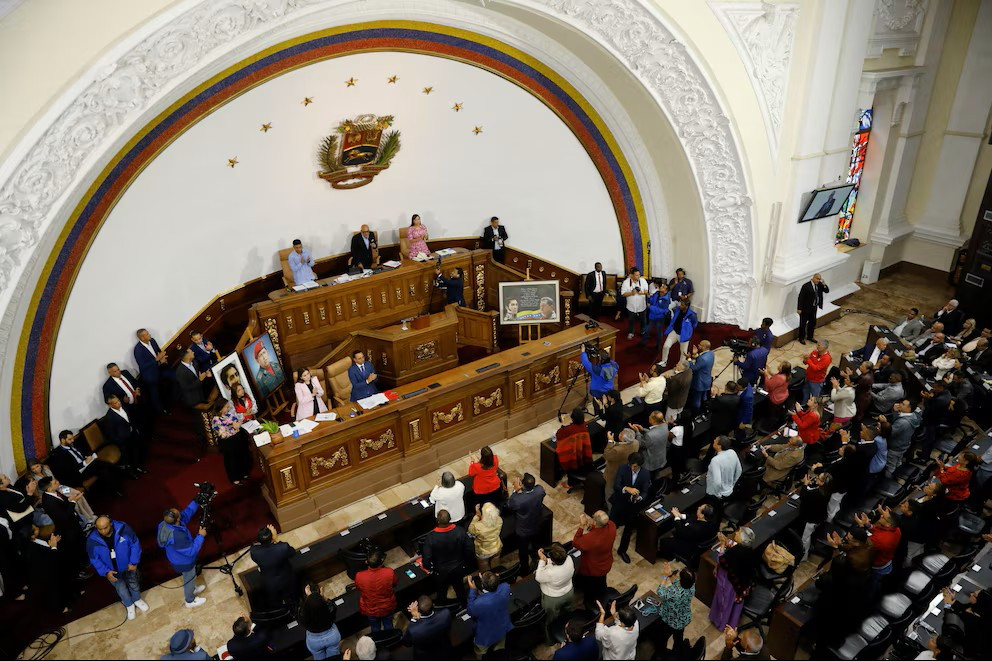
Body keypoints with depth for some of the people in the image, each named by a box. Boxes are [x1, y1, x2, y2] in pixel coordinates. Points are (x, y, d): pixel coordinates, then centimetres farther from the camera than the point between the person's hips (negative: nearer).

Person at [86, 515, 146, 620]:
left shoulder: (123, 529, -27)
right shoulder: (92, 540, -23)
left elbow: (135, 544, -15)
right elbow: (94, 559, -9)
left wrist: (133, 562, -15)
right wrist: (106, 572, -17)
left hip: (128, 565, 0)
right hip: (112, 570, 0)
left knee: (133, 584, 12)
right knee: (121, 589, 4)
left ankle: (137, 600, 45)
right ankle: (129, 605, 36)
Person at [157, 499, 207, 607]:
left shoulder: (165, 524, -22)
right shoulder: (177, 536, -46)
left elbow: (186, 514, -7)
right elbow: (191, 550, -33)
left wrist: (196, 502, -11)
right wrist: (200, 536, -27)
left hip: (177, 558, 7)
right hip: (184, 562, -7)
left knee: (189, 577, 34)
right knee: (189, 579, 22)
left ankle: (192, 589, 61)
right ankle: (190, 601, 47)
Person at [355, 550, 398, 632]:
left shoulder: (359, 576, -34)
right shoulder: (390, 572, -35)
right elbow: (396, 583, -10)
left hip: (370, 610, 0)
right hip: (388, 608, 0)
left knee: (375, 629, 30)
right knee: (388, 625, 31)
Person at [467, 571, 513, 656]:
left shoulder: (479, 603, -43)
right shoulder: (505, 587, -32)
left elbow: (471, 612, -18)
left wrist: (472, 589, -17)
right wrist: (485, 581, -7)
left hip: (487, 636, -4)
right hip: (504, 630, 4)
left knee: (481, 654, 30)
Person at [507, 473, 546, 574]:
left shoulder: (518, 500, -41)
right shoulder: (540, 490, -30)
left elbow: (509, 505, -17)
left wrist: (516, 490, -20)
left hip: (524, 531, -4)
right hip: (537, 526, 4)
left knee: (523, 551, 24)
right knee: (536, 544, 34)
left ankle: (525, 570, 46)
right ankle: (536, 554, 62)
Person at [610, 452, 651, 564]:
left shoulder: (646, 474, -7)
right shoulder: (623, 469, -11)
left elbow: (645, 492, -8)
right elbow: (615, 486, -18)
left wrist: (639, 498, -31)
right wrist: (627, 489, -38)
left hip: (633, 504, 1)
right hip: (620, 500, -1)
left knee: (629, 525, -4)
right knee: (611, 524, -7)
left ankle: (622, 550, 18)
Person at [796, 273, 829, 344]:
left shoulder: (819, 285, -2)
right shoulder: (806, 286, -21)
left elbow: (827, 291, 3)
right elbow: (801, 297, -19)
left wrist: (824, 285, -18)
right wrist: (799, 309, -18)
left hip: (814, 308, 7)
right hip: (805, 308, -7)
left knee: (812, 322, 19)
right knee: (803, 324, 6)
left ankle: (810, 336, 37)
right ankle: (801, 338, 20)